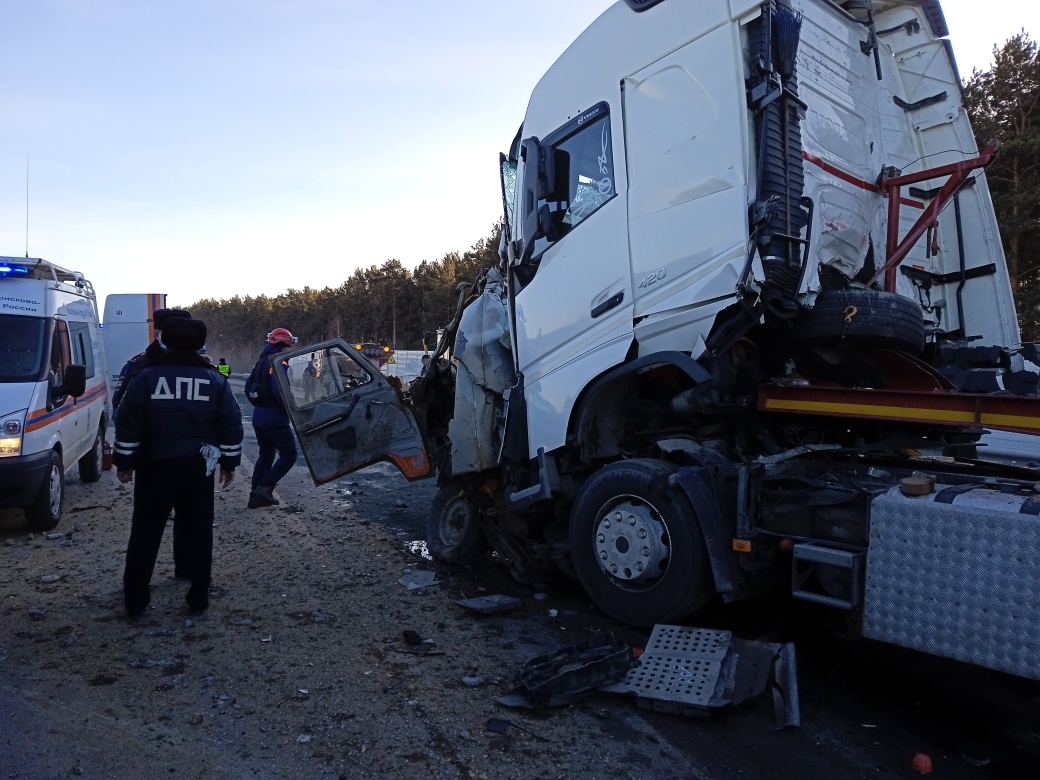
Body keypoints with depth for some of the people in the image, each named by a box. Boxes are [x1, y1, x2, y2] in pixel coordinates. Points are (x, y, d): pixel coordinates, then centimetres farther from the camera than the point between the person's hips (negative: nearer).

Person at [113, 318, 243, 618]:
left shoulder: (145, 378, -3)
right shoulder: (215, 380, 1)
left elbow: (127, 424, -3)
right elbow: (231, 425, 1)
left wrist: (124, 462, 7)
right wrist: (229, 463, 9)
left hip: (155, 466, -1)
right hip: (198, 467, 1)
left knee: (145, 533, 10)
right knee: (198, 533, 9)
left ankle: (135, 600, 15)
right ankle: (198, 599, 13)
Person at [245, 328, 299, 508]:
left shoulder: (260, 363, 14)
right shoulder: (280, 365, -15)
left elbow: (248, 388, 17)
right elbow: (281, 392, -26)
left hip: (259, 417, 9)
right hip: (275, 419, -9)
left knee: (265, 455, 17)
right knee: (288, 455, -1)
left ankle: (257, 495, 17)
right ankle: (265, 488, -9)